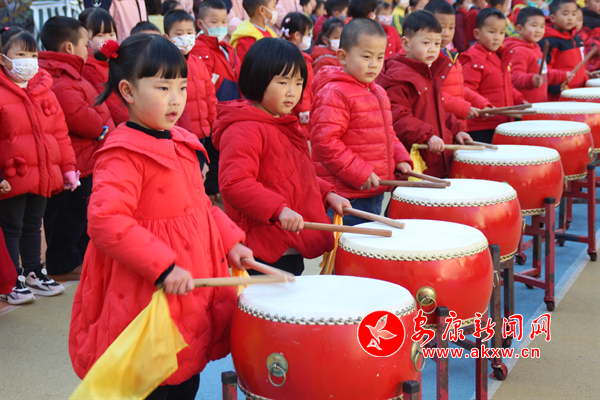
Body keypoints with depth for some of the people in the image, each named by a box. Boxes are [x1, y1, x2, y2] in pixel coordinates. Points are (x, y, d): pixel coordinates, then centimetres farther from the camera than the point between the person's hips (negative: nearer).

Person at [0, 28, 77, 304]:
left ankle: (34, 272, 31)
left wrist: (68, 167, 11)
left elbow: (60, 133, 13)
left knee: (33, 226, 18)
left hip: (43, 175, 6)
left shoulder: (45, 92, 9)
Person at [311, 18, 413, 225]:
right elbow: (324, 141, -21)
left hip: (376, 192, 9)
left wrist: (400, 158, 8)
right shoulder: (334, 94, -14)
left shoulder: (378, 92, 15)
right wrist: (359, 173, -21)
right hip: (346, 197, -9)